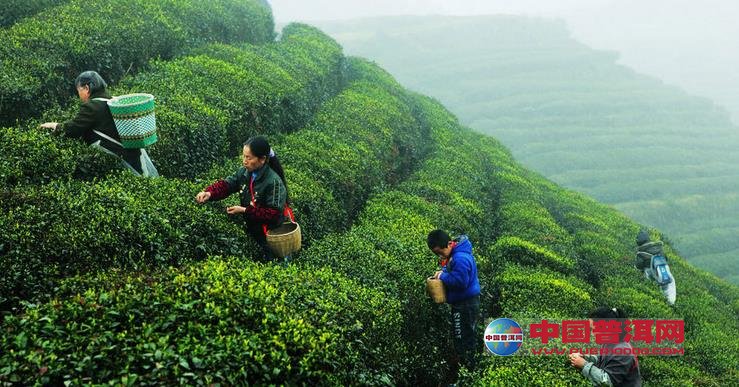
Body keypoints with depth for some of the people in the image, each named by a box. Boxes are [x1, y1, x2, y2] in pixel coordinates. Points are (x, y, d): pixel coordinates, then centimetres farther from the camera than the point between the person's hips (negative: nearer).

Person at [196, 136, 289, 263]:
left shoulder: (274, 182, -26)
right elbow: (226, 184, -5)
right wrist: (209, 192, -26)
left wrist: (244, 210, -27)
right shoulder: (244, 172, -5)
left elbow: (274, 213, -27)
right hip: (250, 227, 7)